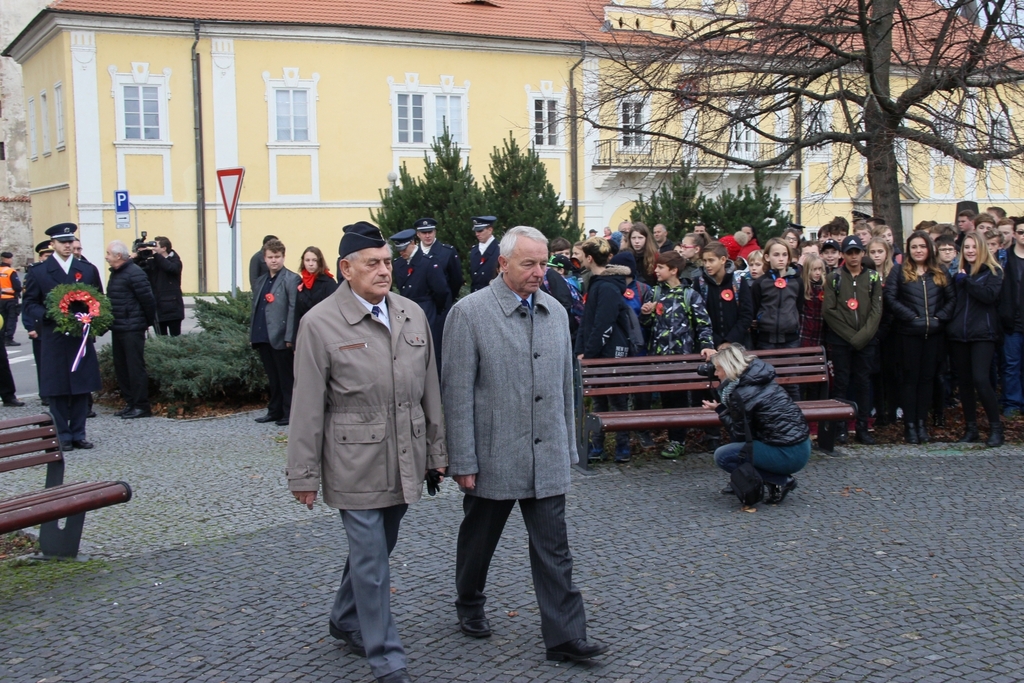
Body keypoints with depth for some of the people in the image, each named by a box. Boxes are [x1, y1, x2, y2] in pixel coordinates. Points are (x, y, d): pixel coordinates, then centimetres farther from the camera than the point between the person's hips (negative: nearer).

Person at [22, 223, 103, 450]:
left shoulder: (88, 270, 10)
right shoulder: (38, 271, 2)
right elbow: (30, 303, 1)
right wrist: (50, 315, -17)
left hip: (81, 337, 2)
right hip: (53, 339, -2)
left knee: (82, 387, 5)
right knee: (57, 389, 1)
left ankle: (78, 433, 13)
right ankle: (62, 435, 9)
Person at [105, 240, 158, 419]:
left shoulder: (134, 273, -15)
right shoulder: (115, 273, 14)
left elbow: (148, 299, -16)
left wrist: (149, 322, -7)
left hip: (132, 329, -10)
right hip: (118, 328, 10)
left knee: (135, 366, -6)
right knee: (121, 367, 12)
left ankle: (141, 406, -1)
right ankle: (130, 403, 19)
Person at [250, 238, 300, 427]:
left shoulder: (291, 279, -6)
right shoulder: (260, 281, 16)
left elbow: (293, 309, -12)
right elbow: (255, 308, 17)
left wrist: (289, 337, -17)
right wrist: (252, 334, 11)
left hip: (280, 338, -7)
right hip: (263, 338, 7)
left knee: (286, 378, 2)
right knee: (272, 377, 14)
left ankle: (289, 413, 10)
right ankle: (274, 411, 22)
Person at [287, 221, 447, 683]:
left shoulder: (412, 315, 5)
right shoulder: (320, 324, -9)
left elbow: (429, 390, 10)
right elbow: (308, 406, -8)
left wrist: (437, 451, 11)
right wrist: (304, 475, -6)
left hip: (405, 462, 5)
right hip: (356, 463, -5)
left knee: (375, 549, 19)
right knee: (370, 559, -1)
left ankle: (346, 621, 42)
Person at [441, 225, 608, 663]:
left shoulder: (555, 312, 7)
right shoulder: (470, 313, -10)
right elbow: (457, 393, -10)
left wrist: (568, 448, 14)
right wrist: (463, 461, -12)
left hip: (547, 460, 4)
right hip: (492, 458, -3)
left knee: (554, 551, 3)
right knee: (479, 540, 15)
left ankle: (565, 636, 8)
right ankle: (470, 606, 38)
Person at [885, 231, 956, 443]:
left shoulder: (940, 274, 10)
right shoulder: (899, 272, 1)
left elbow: (951, 299, 6)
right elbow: (890, 298, -8)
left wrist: (940, 317, -9)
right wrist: (911, 317, -14)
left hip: (933, 333, 3)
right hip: (909, 333, -3)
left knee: (927, 377, 7)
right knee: (911, 378, 1)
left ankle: (922, 423, 14)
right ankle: (909, 425, 6)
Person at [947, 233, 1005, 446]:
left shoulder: (993, 271, 1)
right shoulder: (959, 273, 13)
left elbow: (990, 295, -16)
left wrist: (966, 281, -12)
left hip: (982, 334, -4)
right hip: (958, 334, 5)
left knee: (980, 379, -15)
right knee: (963, 381, 6)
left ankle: (995, 427, -3)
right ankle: (971, 428, 15)